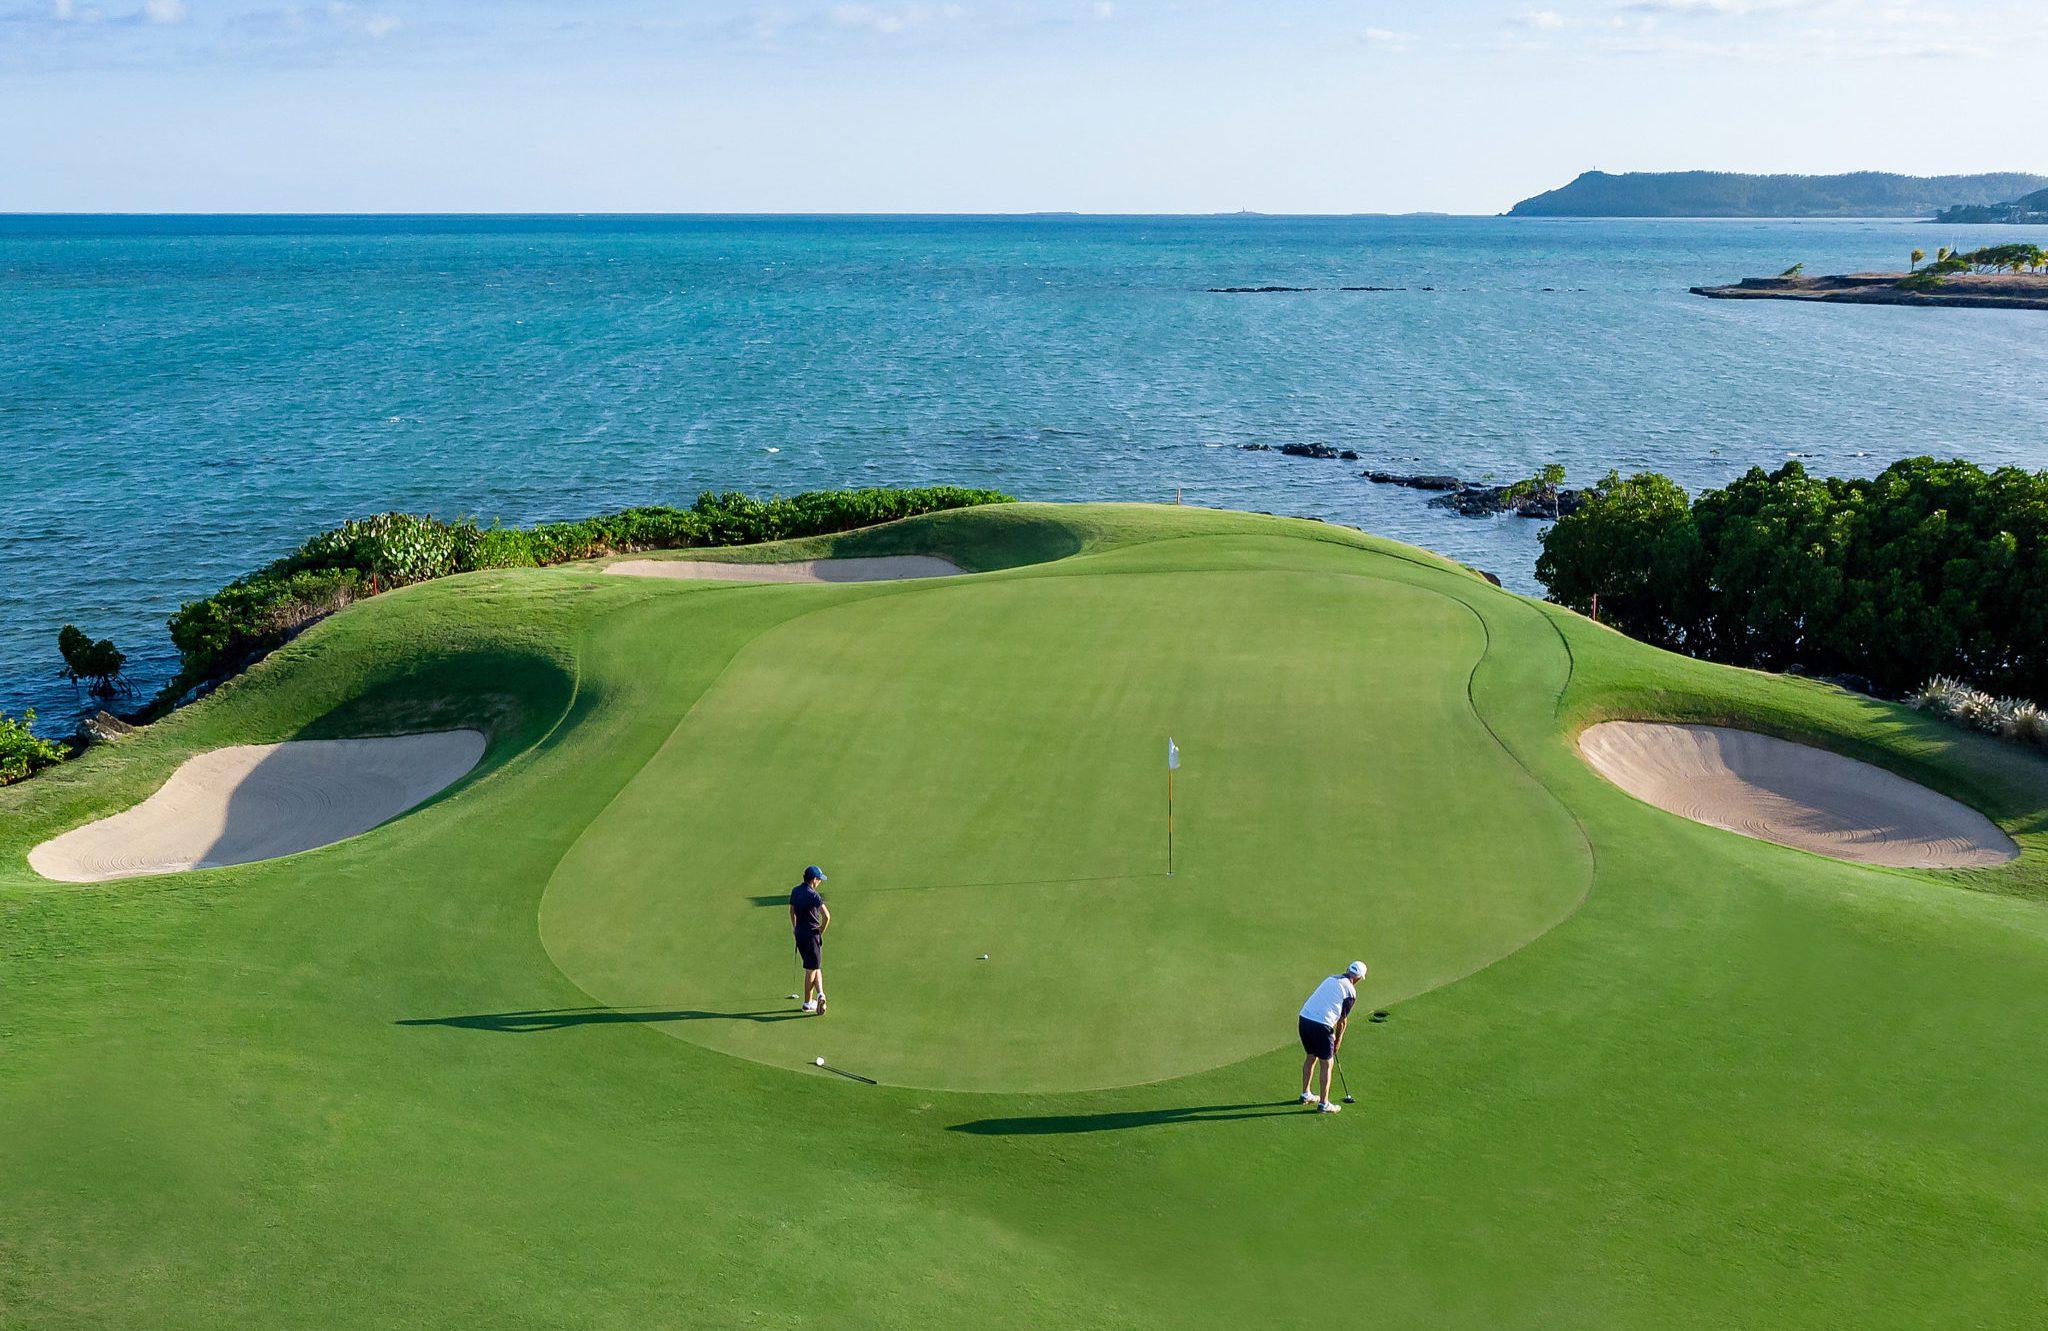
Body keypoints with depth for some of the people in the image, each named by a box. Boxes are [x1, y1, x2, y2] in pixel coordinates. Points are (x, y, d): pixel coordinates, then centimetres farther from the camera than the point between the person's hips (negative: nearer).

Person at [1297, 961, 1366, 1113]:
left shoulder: (1331, 979, 19)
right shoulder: (1351, 992, 0)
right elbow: (1342, 1020, 6)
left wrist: (1332, 1035, 30)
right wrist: (1338, 1041, 20)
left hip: (1304, 1018, 7)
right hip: (1321, 1025, -7)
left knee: (1311, 1057, 25)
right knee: (1327, 1064, 7)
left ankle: (1305, 1095, 36)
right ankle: (1323, 1104, 13)